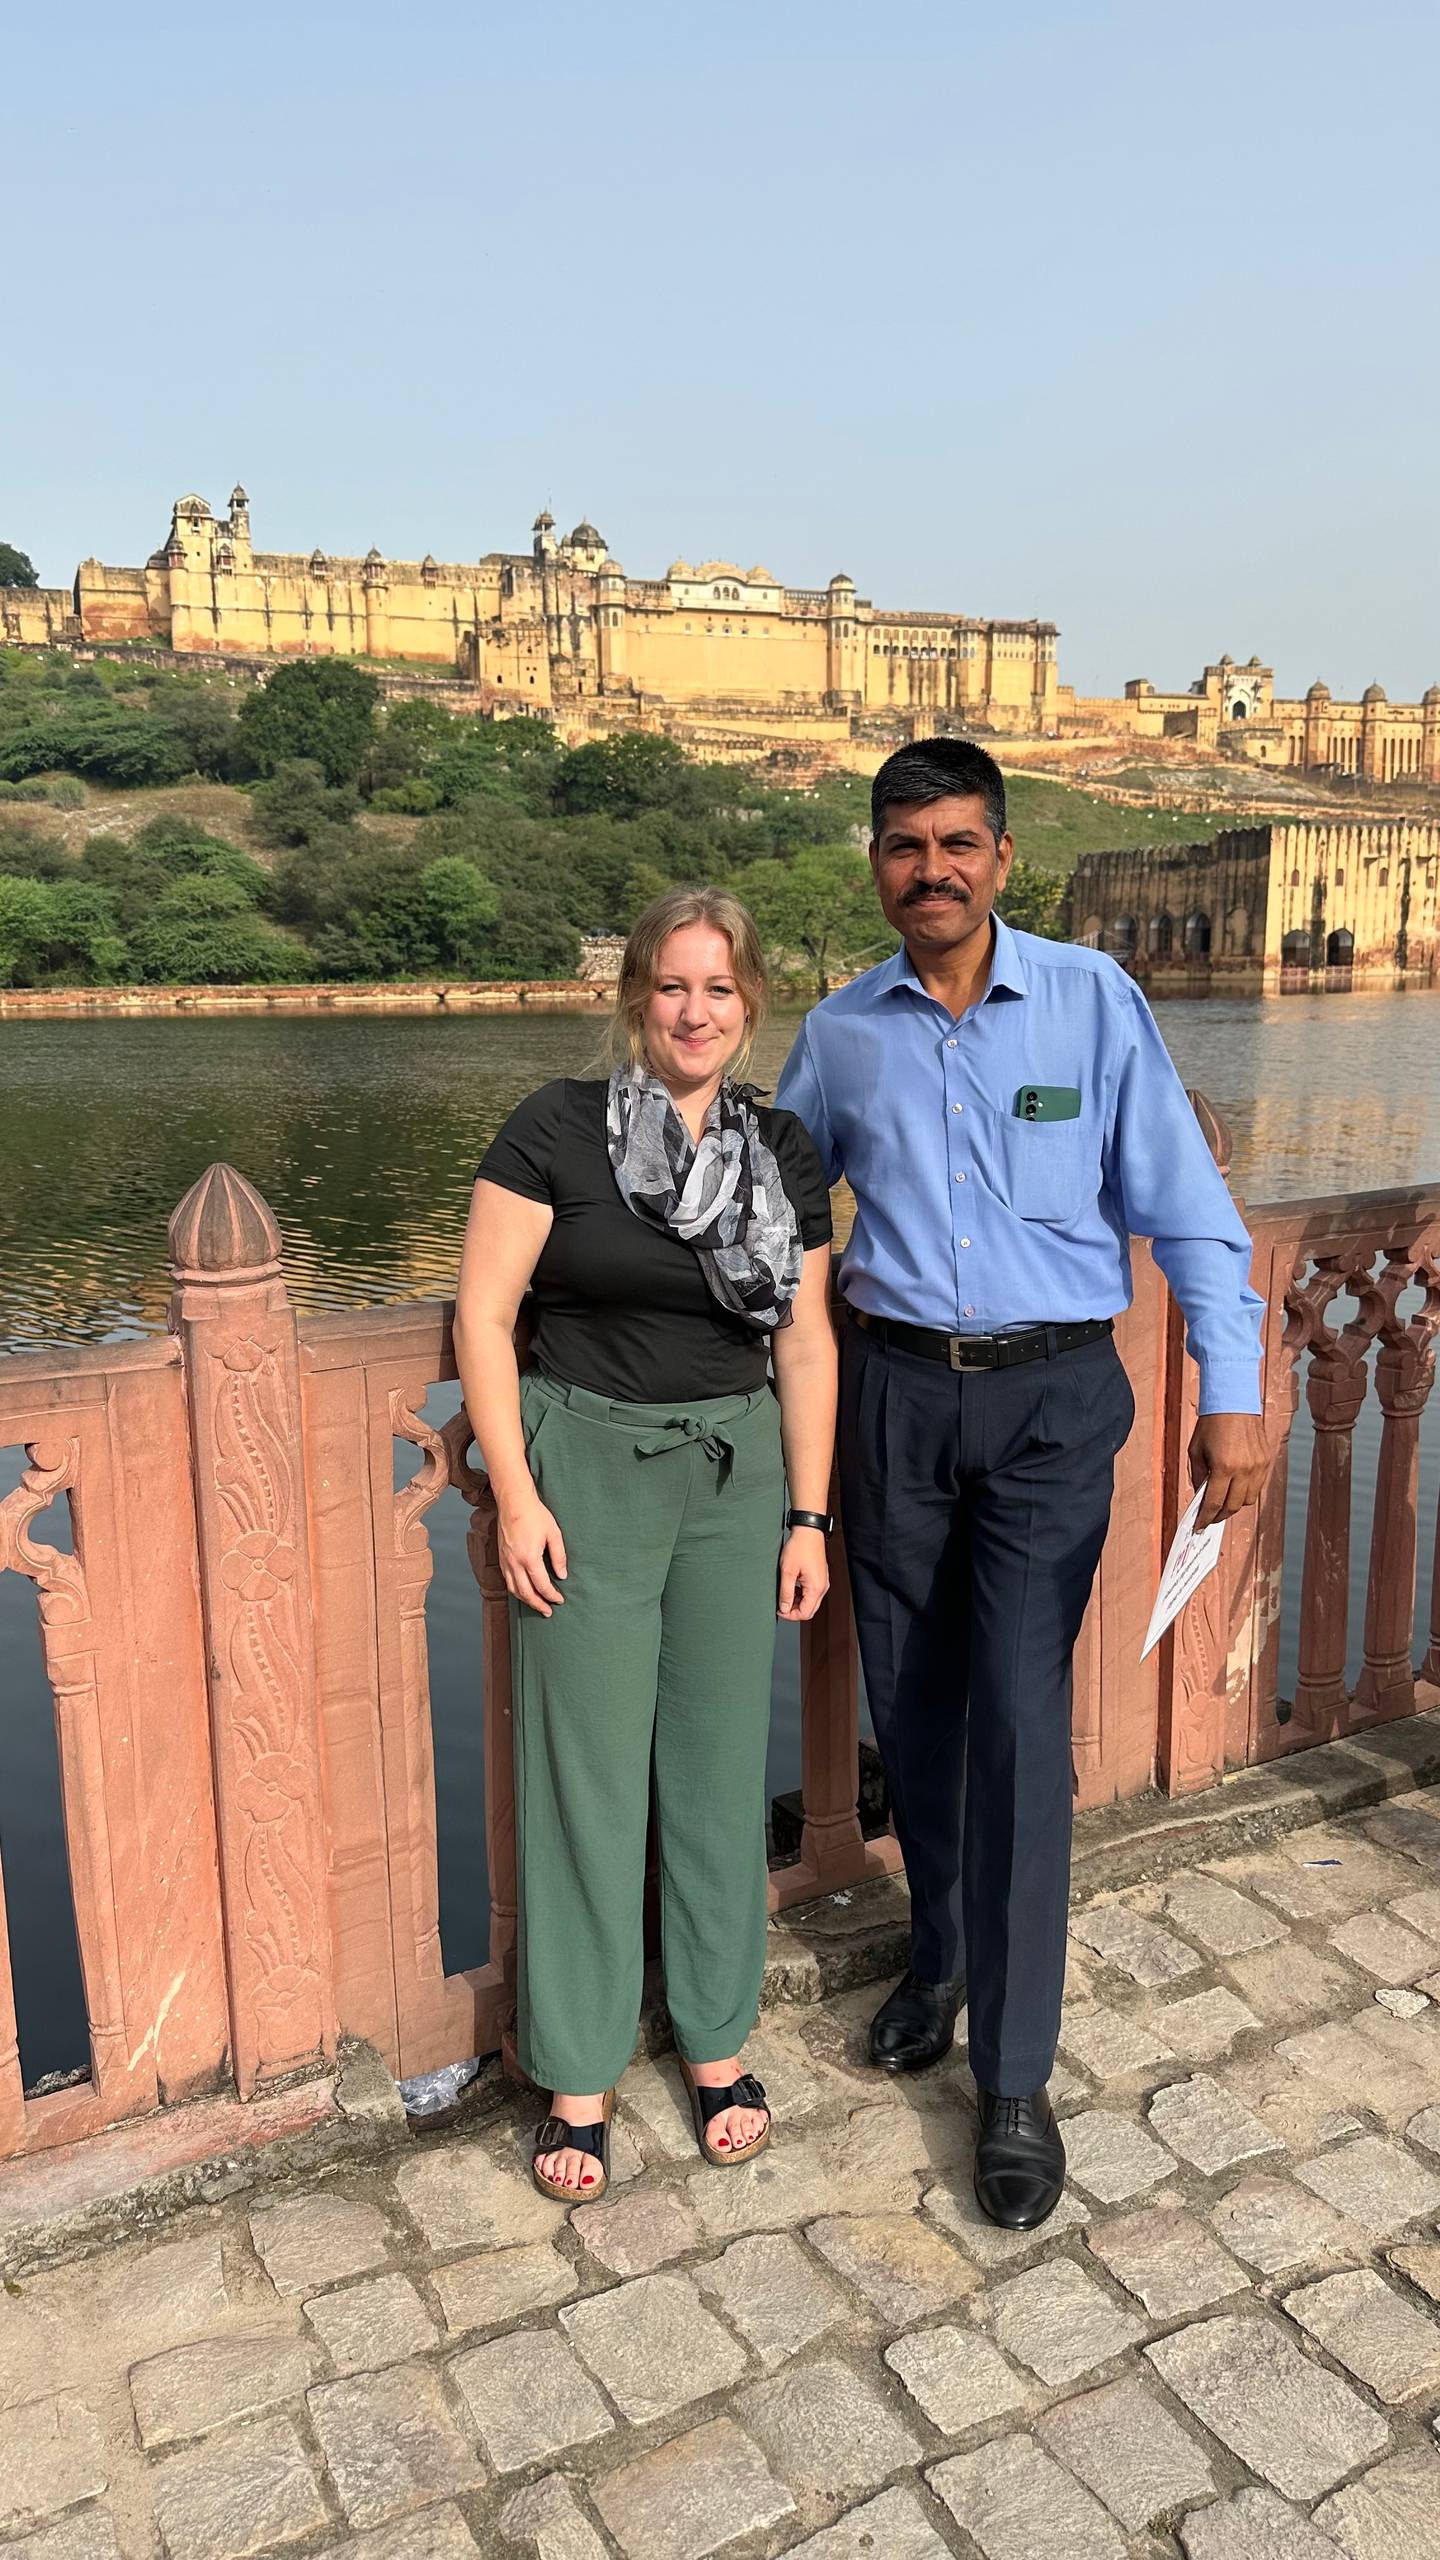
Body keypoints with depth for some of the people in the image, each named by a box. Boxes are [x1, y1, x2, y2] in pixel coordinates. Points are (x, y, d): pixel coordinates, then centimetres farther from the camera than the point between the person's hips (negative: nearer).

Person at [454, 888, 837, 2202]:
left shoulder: (786, 1154, 4)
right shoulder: (557, 1129, -7)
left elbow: (806, 1346, 7)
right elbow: (484, 1315, -7)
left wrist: (809, 1516, 5)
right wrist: (516, 1497, -11)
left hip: (735, 1470, 3)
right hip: (587, 1463, -3)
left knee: (723, 1761, 12)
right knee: (589, 1769, 4)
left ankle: (717, 2040, 32)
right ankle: (581, 2075, 23)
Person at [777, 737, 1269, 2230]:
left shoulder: (1092, 1001, -4)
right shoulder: (840, 1033, 4)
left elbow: (1181, 1204, -4)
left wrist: (1231, 1392, -10)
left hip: (1049, 1397, -3)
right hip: (890, 1391, 3)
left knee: (1019, 1726, -5)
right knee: (912, 1709, 13)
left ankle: (1014, 2081, 11)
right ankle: (942, 1957, 39)